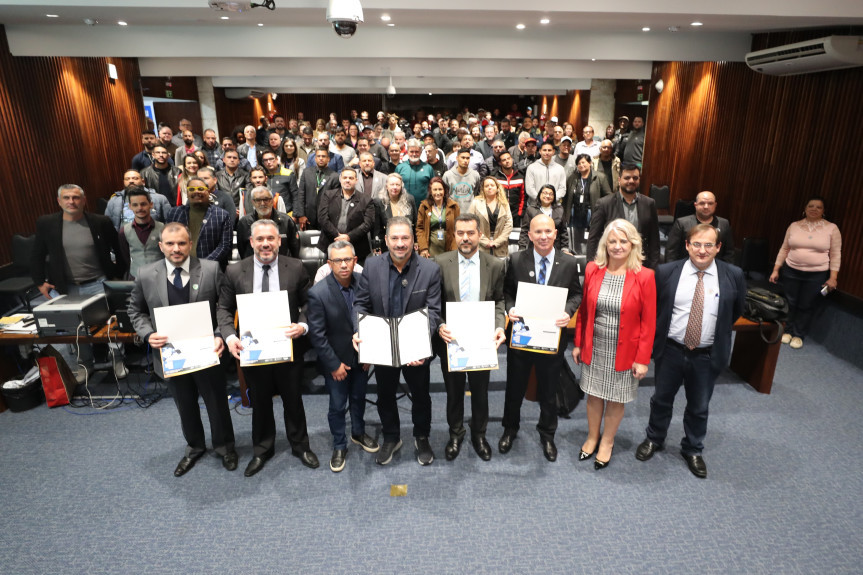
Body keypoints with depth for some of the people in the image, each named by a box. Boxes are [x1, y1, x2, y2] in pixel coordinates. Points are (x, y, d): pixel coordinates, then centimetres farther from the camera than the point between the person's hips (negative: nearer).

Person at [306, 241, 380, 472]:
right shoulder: (318, 293, -23)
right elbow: (316, 334, -17)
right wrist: (334, 365, -14)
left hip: (361, 357, 4)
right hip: (336, 361, -3)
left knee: (359, 398, 23)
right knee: (337, 406, 12)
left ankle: (358, 433, 47)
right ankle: (339, 446, 35)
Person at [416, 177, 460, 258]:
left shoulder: (453, 206, 3)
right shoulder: (424, 206, 2)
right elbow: (419, 228, 3)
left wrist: (456, 249, -5)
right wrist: (423, 248, -7)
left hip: (449, 248, 0)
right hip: (431, 249, 0)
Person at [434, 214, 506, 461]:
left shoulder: (494, 265, -5)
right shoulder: (441, 262, -7)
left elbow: (499, 301, 1)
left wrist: (499, 326, -16)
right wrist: (439, 326, -21)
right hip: (450, 338, 0)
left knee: (480, 391, 17)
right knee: (453, 390, 17)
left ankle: (479, 434, 41)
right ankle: (455, 434, 41)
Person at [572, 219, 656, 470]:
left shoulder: (644, 276, -12)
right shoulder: (592, 269, -4)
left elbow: (648, 322, -8)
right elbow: (584, 310, 4)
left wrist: (643, 358, -8)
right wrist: (578, 344, 5)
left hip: (624, 351, -2)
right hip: (594, 347, 2)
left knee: (616, 399, 13)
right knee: (594, 393, 16)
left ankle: (607, 443, 36)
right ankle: (592, 436, 39)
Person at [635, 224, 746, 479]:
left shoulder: (733, 276, -7)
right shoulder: (666, 272, -9)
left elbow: (737, 310, 9)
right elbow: (652, 307, 5)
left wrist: (719, 333, 7)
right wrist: (660, 333, 3)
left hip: (707, 356, 0)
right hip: (670, 351, 0)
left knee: (699, 407, 17)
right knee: (661, 399, 17)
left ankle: (693, 450, 39)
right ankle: (654, 439, 40)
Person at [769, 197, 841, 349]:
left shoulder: (831, 228, -2)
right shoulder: (794, 226, 3)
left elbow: (835, 255, -1)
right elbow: (784, 249, 8)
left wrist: (833, 277, -6)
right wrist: (776, 270, 5)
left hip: (816, 275, -1)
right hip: (791, 272, 2)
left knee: (807, 306, 6)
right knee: (790, 303, 9)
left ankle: (798, 335, 21)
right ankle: (788, 330, 27)